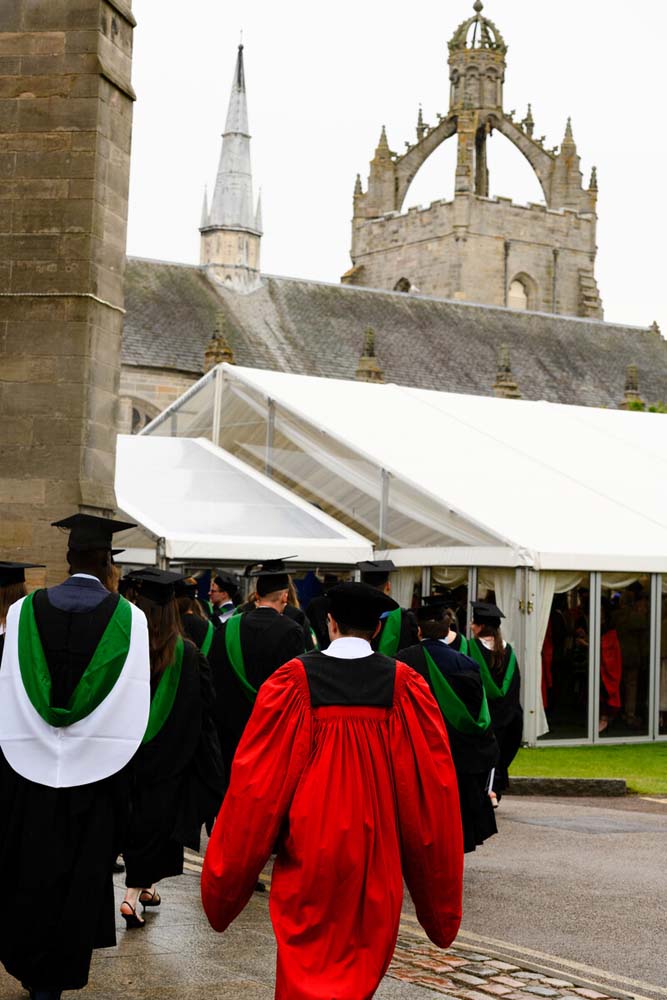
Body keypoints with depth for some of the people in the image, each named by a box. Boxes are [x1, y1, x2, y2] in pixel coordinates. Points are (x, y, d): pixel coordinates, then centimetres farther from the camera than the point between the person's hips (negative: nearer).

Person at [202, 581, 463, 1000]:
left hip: (309, 844, -1)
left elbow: (255, 780, -8)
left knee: (308, 966, 5)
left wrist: (225, 880, 2)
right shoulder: (405, 685, -6)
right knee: (362, 962, 18)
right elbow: (432, 786, -4)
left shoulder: (294, 679, -9)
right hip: (377, 851, 2)